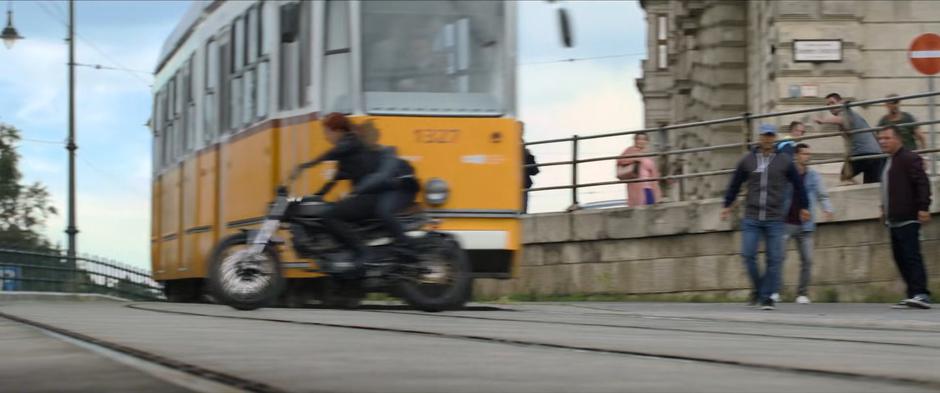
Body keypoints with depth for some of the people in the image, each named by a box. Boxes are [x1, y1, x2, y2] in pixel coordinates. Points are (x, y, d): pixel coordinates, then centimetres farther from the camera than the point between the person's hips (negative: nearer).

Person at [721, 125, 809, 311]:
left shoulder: (784, 161, 4)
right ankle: (758, 288, 12)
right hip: (751, 218, 1)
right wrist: (727, 205, 17)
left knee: (774, 259, -4)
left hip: (774, 220, -1)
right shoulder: (747, 160, 5)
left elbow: (798, 184, 14)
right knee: (748, 255, -9)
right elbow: (735, 184, 16)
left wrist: (803, 207, 18)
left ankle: (766, 297, 4)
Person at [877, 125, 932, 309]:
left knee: (912, 256, -14)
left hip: (907, 219, -10)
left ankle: (921, 295, -18)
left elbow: (923, 184, -17)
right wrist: (885, 209, 22)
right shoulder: (890, 161, 20)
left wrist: (923, 208, -24)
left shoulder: (909, 159, -9)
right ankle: (914, 294, 13)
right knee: (900, 258, 9)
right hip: (895, 220, 10)